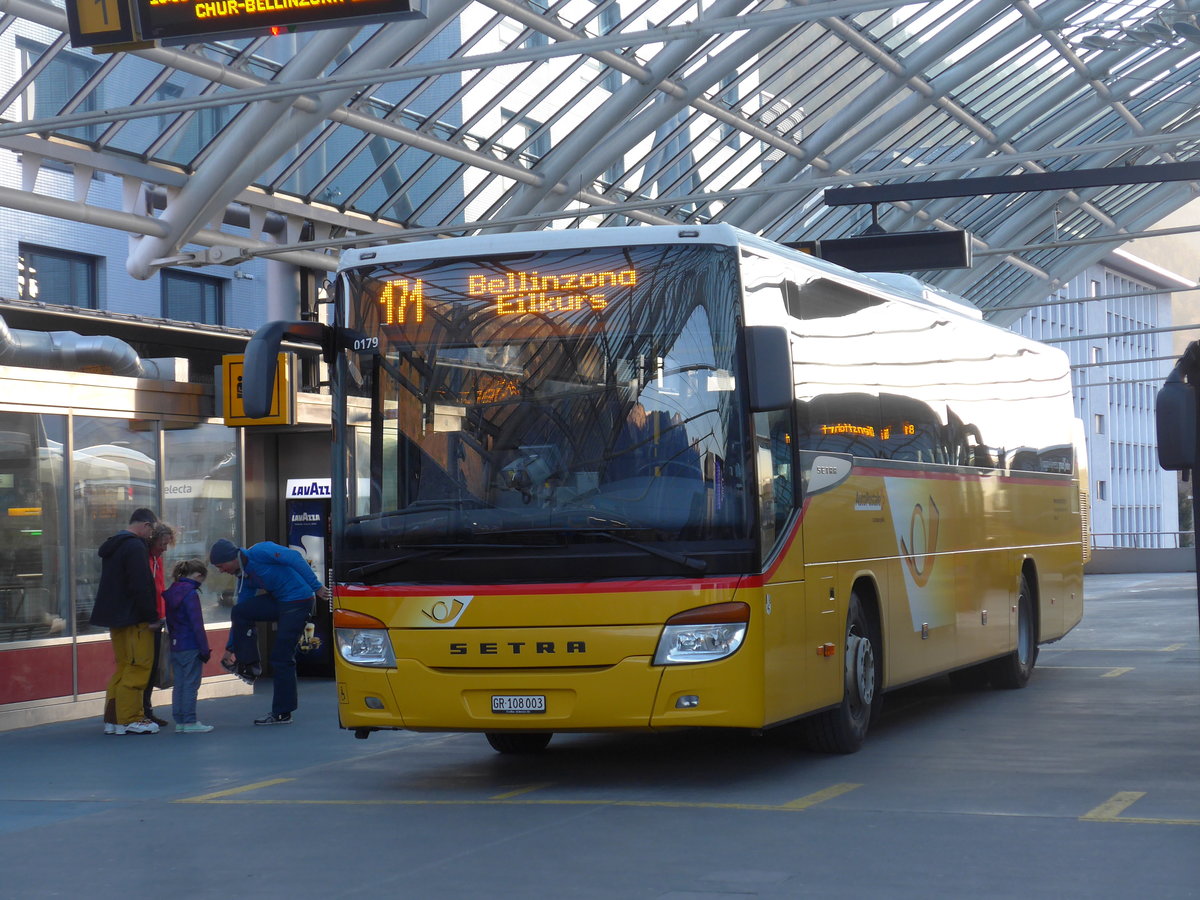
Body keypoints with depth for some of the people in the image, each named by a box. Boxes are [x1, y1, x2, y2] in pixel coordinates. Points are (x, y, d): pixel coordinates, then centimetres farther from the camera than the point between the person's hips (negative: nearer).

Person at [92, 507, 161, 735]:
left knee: (122, 667, 14)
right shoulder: (135, 547, -15)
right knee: (138, 668, -5)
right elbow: (141, 587, -20)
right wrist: (151, 617, -15)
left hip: (115, 618, 10)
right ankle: (129, 720, -5)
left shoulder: (111, 546, 16)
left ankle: (112, 719, 14)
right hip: (134, 619, -10)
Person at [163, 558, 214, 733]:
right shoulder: (191, 594, -14)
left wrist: (173, 638, 19)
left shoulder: (170, 592, 10)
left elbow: (169, 621, 15)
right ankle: (190, 722, -2)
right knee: (191, 684, -3)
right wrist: (205, 649, -12)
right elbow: (197, 625, -16)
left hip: (175, 647, 8)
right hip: (191, 647, -8)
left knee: (179, 684, 11)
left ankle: (179, 722, 14)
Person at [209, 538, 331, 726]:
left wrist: (316, 586, -21)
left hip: (298, 601, -8)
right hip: (279, 603, 8)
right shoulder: (245, 577, 14)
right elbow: (241, 611, 19)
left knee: (281, 657, -6)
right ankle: (248, 664, 5)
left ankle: (282, 713, 2)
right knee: (239, 613, -3)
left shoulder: (259, 552, -13)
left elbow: (294, 558, -18)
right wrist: (230, 648, 19)